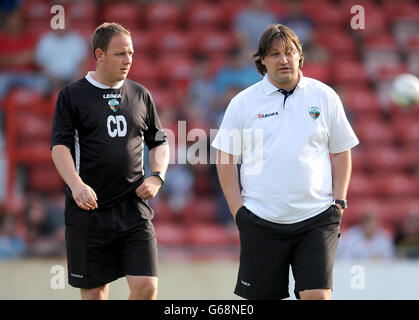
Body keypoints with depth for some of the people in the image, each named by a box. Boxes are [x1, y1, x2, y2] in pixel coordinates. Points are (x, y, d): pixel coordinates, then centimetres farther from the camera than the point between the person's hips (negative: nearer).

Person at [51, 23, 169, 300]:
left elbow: (159, 142, 20)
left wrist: (157, 177, 2)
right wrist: (76, 184, -21)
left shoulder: (141, 95, 12)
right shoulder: (72, 95, 2)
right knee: (94, 291, 3)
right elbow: (60, 145, -5)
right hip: (88, 208, -2)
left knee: (146, 287, -10)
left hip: (134, 207, 2)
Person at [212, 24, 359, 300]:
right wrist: (238, 210, 0)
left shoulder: (325, 96, 7)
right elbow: (225, 159, 7)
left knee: (318, 295, -11)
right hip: (261, 222, 0)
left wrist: (339, 202, 3)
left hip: (317, 218, 0)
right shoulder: (243, 103, 4)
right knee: (263, 297, 3)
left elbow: (341, 152, 13)